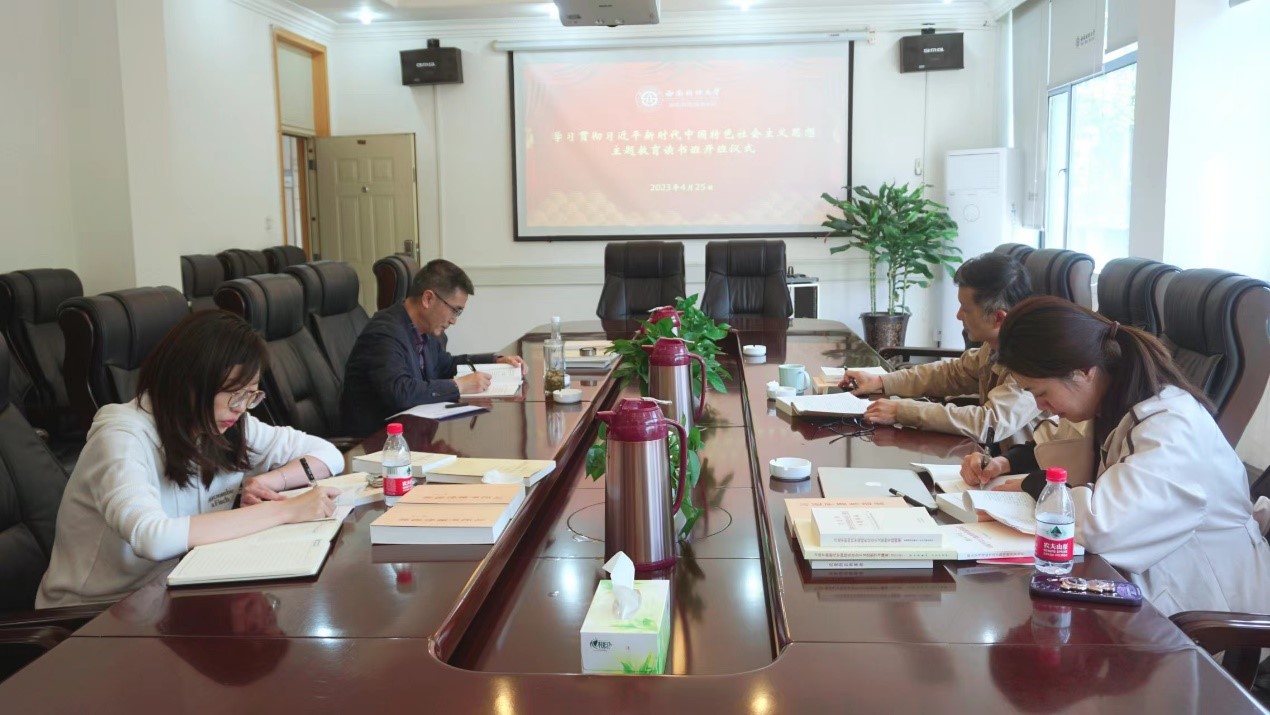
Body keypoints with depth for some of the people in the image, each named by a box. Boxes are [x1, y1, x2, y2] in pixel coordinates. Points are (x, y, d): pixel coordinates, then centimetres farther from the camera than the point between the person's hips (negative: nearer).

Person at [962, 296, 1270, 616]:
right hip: (1147, 582, 7)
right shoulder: (1112, 407, 0)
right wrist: (1007, 462, -2)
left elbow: (1100, 525, -39)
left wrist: (1033, 484, -20)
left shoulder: (1173, 427, -26)